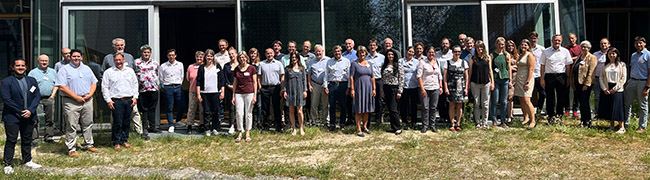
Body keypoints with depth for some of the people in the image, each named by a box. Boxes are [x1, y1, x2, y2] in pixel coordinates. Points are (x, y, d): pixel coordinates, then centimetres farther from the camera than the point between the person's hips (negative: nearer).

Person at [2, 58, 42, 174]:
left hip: (29, 116, 4)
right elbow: (6, 99, -11)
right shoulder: (6, 82, -4)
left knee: (27, 140, 13)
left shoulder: (32, 80, 10)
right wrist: (20, 112, -13)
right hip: (12, 117, -4)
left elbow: (37, 96, 5)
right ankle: (8, 165, 6)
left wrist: (30, 110, -10)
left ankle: (27, 161, 24)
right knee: (11, 141, -1)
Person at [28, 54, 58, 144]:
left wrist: (53, 95, 4)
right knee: (35, 120, -4)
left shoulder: (53, 72, 14)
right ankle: (34, 139, 0)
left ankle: (48, 137, 17)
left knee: (50, 119, 7)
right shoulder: (33, 72, 1)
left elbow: (56, 84, 16)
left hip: (49, 99, 4)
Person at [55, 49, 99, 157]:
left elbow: (94, 83, 16)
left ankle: (89, 144, 23)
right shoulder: (64, 70, -2)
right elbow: (62, 87, -10)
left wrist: (90, 94, -2)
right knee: (71, 126, -2)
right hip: (71, 102, -5)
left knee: (88, 124, 11)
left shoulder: (87, 69, 15)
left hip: (87, 101, 5)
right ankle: (71, 149, 4)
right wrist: (76, 97, -14)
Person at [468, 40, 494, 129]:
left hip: (486, 83, 1)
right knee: (476, 104, 3)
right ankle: (478, 123, 11)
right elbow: (470, 71, 5)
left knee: (485, 104, 2)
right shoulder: (472, 58, 4)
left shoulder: (488, 57, 8)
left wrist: (492, 82, 4)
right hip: (475, 83, -1)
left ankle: (484, 123, 12)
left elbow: (490, 70, 10)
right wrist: (469, 83, 2)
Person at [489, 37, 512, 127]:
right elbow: (490, 68, 1)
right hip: (495, 79, -2)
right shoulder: (492, 55, 3)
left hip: (505, 79, 2)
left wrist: (510, 80, 5)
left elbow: (509, 68, 11)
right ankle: (494, 120, 8)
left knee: (504, 101, 4)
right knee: (495, 101, -1)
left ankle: (503, 121, 12)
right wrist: (491, 81, -6)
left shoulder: (507, 55, 9)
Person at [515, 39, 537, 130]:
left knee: (526, 100, -14)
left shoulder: (530, 55, -6)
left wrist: (527, 82, -20)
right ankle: (526, 118, 15)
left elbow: (531, 69, -13)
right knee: (521, 100, 6)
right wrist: (515, 80, 16)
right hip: (519, 79, 8)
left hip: (527, 79, -8)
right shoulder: (520, 55, 19)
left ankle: (533, 121, -9)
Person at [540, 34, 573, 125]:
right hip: (549, 76, 0)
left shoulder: (565, 51, 7)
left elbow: (568, 66, 7)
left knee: (561, 97, 2)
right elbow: (542, 66, 5)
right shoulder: (546, 51, 5)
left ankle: (559, 115, 15)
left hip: (561, 76, 0)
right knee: (550, 97, 2)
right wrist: (542, 79, -1)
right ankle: (551, 116, 12)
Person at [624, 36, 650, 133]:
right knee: (626, 103, 8)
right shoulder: (633, 55, 12)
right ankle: (625, 123, 20)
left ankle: (642, 127, 14)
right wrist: (629, 82, 9)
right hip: (632, 81, 6)